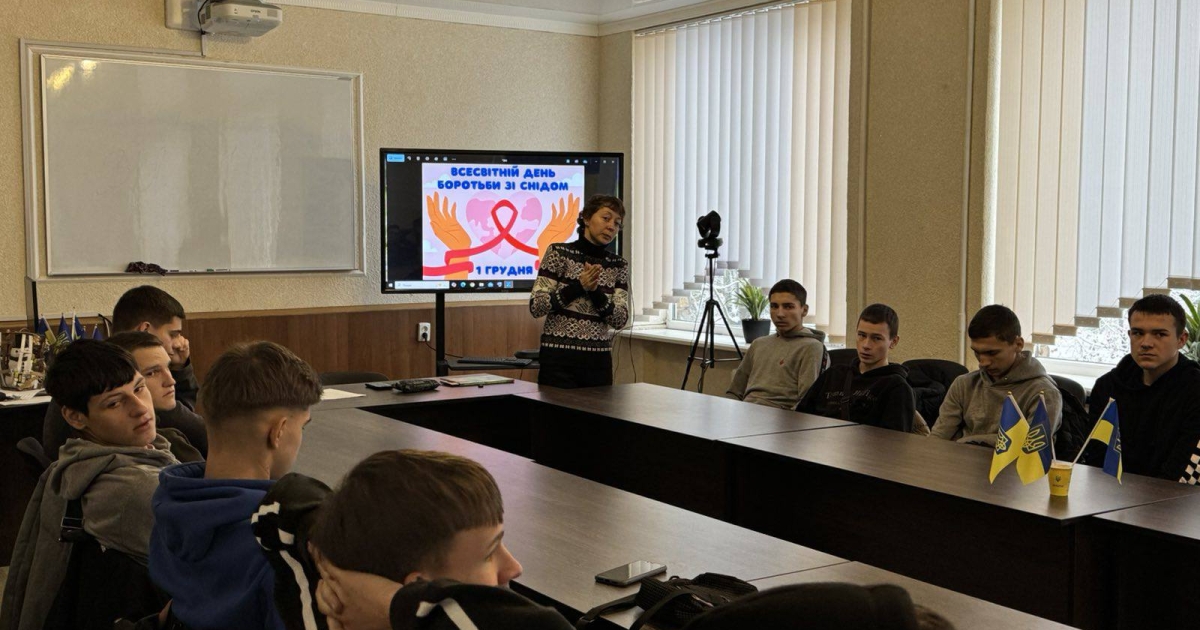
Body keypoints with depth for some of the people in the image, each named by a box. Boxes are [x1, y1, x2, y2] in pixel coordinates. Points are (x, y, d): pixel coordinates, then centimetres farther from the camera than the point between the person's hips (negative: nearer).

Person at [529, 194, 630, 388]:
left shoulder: (618, 265, 7)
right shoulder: (559, 253, -4)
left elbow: (620, 320, -1)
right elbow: (536, 307, -10)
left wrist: (595, 292, -16)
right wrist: (578, 287, -19)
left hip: (599, 362, 4)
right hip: (559, 359, -4)